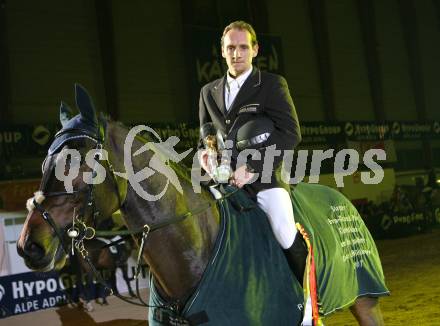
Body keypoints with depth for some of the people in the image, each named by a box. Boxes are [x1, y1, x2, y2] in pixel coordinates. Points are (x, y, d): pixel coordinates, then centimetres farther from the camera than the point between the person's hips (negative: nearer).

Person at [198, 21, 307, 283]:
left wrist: (252, 167, -17)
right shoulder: (209, 92, 18)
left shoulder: (273, 84, 2)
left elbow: (290, 133, -7)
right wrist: (204, 153, 3)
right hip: (222, 179, 5)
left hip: (263, 176, -5)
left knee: (287, 236, -23)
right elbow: (204, 134, 29)